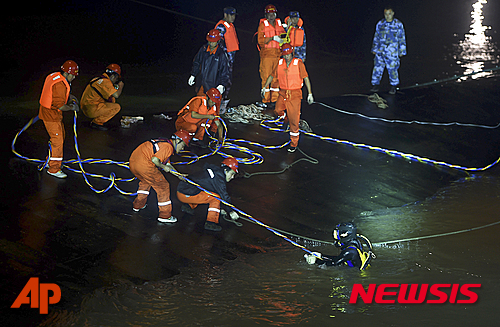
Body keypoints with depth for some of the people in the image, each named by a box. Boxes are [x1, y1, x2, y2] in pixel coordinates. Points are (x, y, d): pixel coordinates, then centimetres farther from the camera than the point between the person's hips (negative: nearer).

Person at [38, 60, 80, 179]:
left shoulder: (54, 76, 5)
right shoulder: (60, 85, -27)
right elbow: (60, 106, -28)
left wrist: (68, 96, 11)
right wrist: (72, 107, -12)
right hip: (51, 116, -10)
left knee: (61, 135, 22)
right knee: (57, 141, -5)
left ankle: (51, 160, 36)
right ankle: (53, 169, 1)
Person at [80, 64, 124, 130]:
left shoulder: (98, 79, 16)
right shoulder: (105, 81, -15)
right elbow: (116, 95, -20)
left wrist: (114, 87, 18)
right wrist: (121, 86, 0)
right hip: (92, 110, -10)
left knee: (112, 99, 19)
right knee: (117, 107, -9)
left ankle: (97, 119, 11)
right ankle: (97, 122, -7)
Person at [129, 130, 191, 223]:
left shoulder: (164, 142, 25)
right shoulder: (168, 147, -6)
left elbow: (168, 165, 30)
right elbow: (154, 159, -18)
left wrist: (179, 175, 26)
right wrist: (163, 167, -1)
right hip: (144, 165, -10)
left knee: (145, 181, 37)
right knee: (163, 186, 5)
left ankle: (138, 205, 47)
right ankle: (164, 215, 11)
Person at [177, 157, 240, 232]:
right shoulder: (218, 177, -13)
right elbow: (224, 195, -10)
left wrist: (220, 208, 28)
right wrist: (231, 211, 0)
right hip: (186, 195, -9)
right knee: (216, 197, -8)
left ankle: (188, 206, 18)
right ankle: (211, 222, -11)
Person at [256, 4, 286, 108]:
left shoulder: (279, 24, 13)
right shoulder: (262, 25, 0)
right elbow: (260, 40, -9)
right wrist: (272, 38, -19)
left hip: (278, 55, 4)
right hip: (266, 55, -4)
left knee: (276, 78, 4)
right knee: (265, 78, -3)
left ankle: (274, 99, 11)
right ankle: (265, 100, 3)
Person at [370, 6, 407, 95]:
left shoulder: (398, 24, -1)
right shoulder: (380, 24, 7)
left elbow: (402, 39, 4)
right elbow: (376, 37, 16)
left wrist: (402, 51, 2)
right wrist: (374, 49, 14)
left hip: (392, 52, -3)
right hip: (380, 51, 3)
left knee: (392, 69, 0)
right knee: (377, 67, 1)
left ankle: (393, 86, 16)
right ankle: (375, 85, 12)